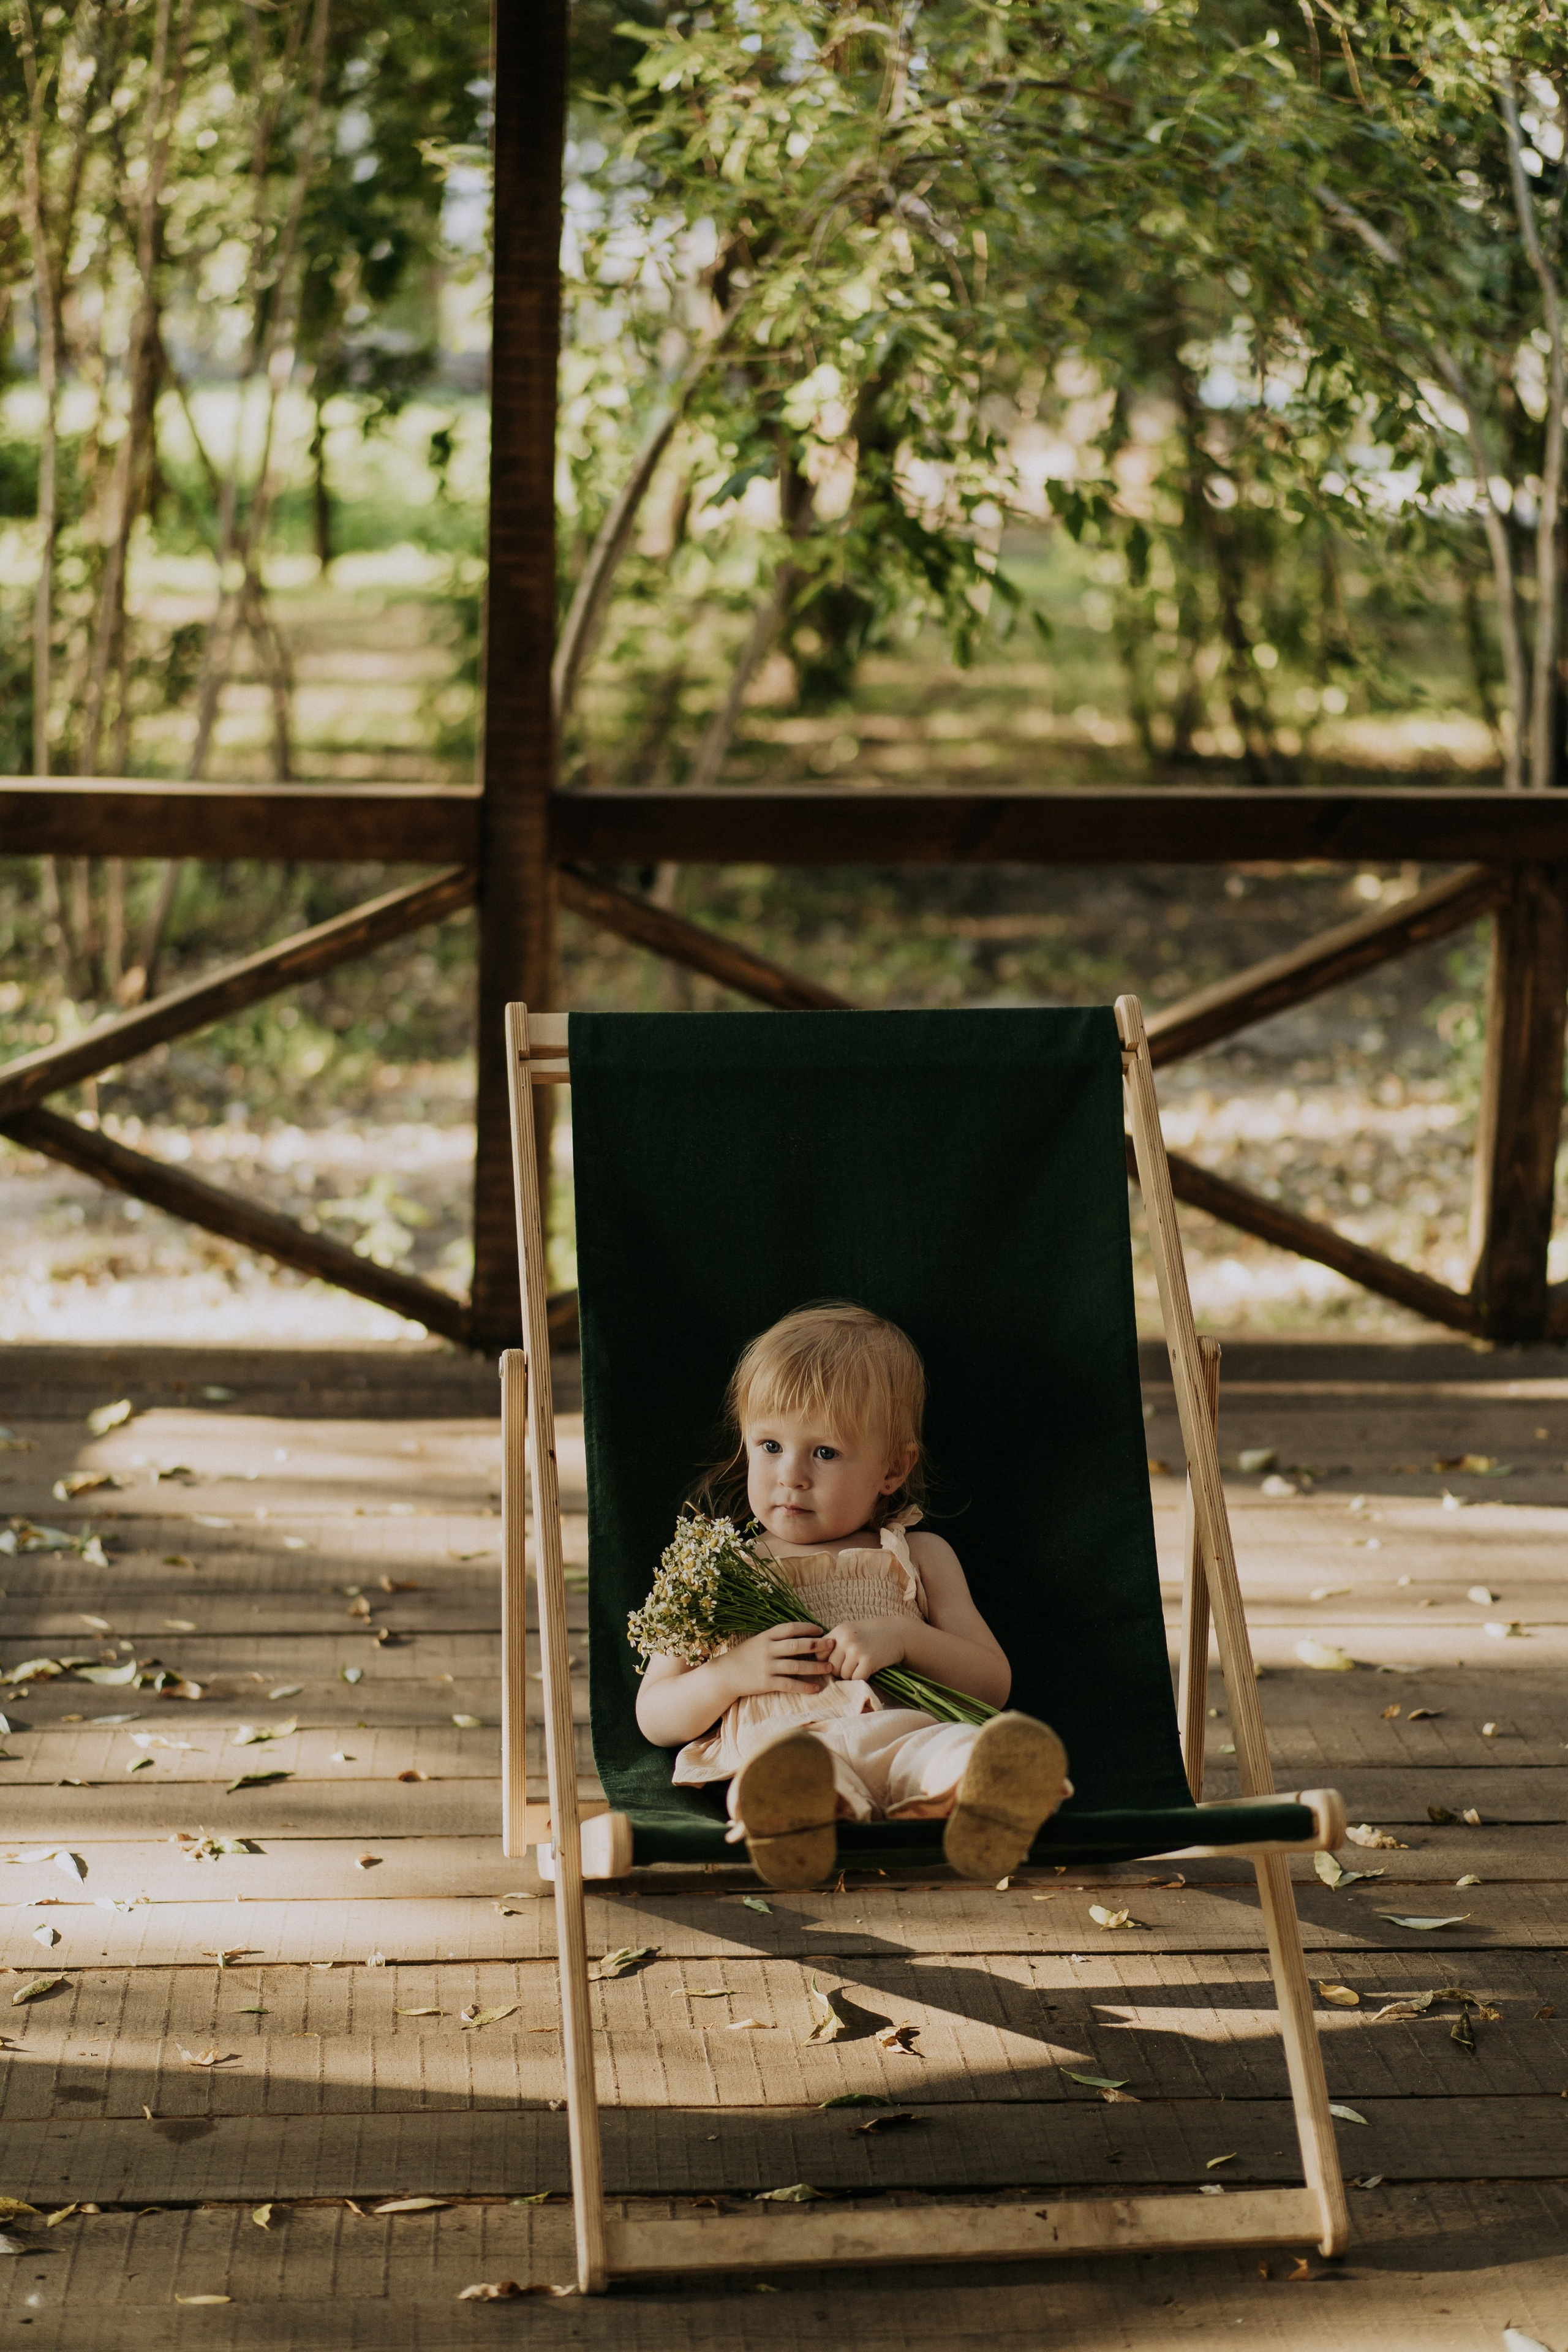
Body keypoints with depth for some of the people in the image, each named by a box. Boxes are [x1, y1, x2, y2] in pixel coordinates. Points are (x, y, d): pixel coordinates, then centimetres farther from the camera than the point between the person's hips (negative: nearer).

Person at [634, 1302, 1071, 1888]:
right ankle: (794, 1823, -76)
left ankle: (988, 1807, -72)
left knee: (969, 1749, -38)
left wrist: (906, 1636, 0)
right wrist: (729, 1674, 0)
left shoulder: (918, 1559, 28)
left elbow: (993, 1685, 20)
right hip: (772, 1743, -1)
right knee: (793, 1768, -42)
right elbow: (654, 1718, 22)